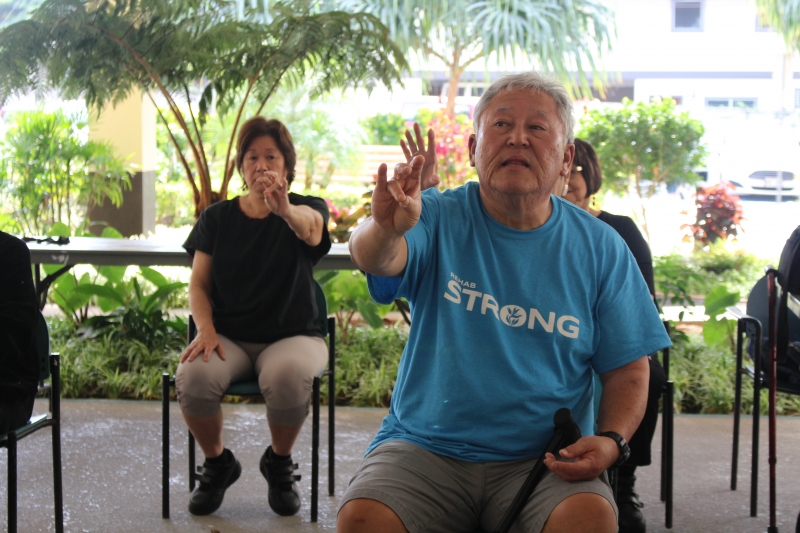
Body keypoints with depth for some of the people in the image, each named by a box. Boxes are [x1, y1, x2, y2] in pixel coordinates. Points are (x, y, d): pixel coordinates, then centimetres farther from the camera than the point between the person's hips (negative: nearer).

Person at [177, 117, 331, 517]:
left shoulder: (307, 210, 0)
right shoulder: (217, 218, 9)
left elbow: (310, 227, -26)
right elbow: (198, 282, 6)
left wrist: (285, 210, -51)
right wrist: (205, 329, -14)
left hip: (292, 335, -2)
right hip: (229, 336, 2)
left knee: (288, 375, -37)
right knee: (192, 376, -30)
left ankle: (279, 463, -4)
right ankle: (217, 464, 0)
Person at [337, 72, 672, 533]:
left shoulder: (601, 248, 5)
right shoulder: (438, 220, 0)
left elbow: (628, 369, 9)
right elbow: (373, 258, -22)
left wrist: (611, 441, -10)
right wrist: (384, 230, -47)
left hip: (543, 458, 1)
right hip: (426, 445, 0)